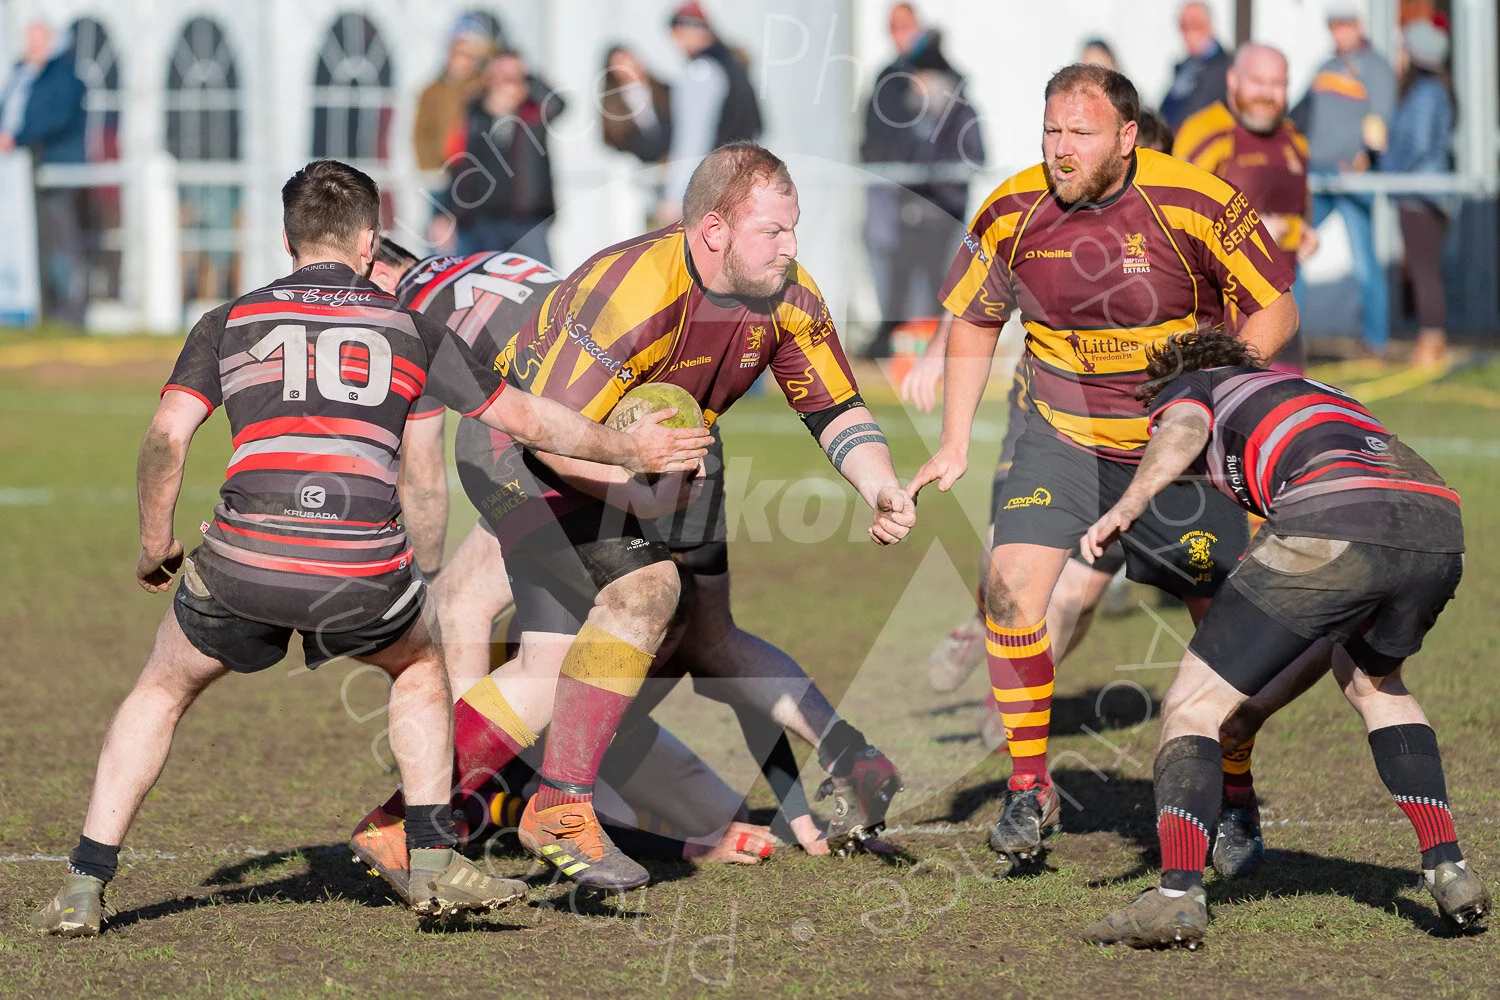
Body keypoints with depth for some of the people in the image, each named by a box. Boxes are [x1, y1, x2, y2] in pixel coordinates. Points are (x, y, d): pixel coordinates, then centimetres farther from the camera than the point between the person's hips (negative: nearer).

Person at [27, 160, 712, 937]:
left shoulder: (229, 322, 15)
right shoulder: (409, 329, 17)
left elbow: (166, 437, 3)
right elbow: (524, 418, 20)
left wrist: (155, 546, 16)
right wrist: (632, 451, 33)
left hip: (244, 564, 0)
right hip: (363, 573, 0)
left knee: (162, 691, 25)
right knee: (419, 667, 33)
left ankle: (83, 887, 17)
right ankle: (433, 862, 23)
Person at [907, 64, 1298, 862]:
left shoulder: (1196, 204, -18)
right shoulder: (1012, 212, -9)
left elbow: (1274, 310, -8)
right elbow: (973, 322, 8)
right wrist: (955, 443, 1)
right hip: (1060, 436, 2)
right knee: (1011, 585, -16)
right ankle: (1029, 788, -1)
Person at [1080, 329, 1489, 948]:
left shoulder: (1188, 387, 26)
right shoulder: (1308, 389, 44)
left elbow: (1182, 432, -1)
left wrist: (1126, 507, -15)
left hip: (1332, 523, -6)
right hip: (1440, 527, 6)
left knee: (1195, 703, 4)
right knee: (1373, 682, 35)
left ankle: (1177, 894, -15)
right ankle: (1448, 869, 24)